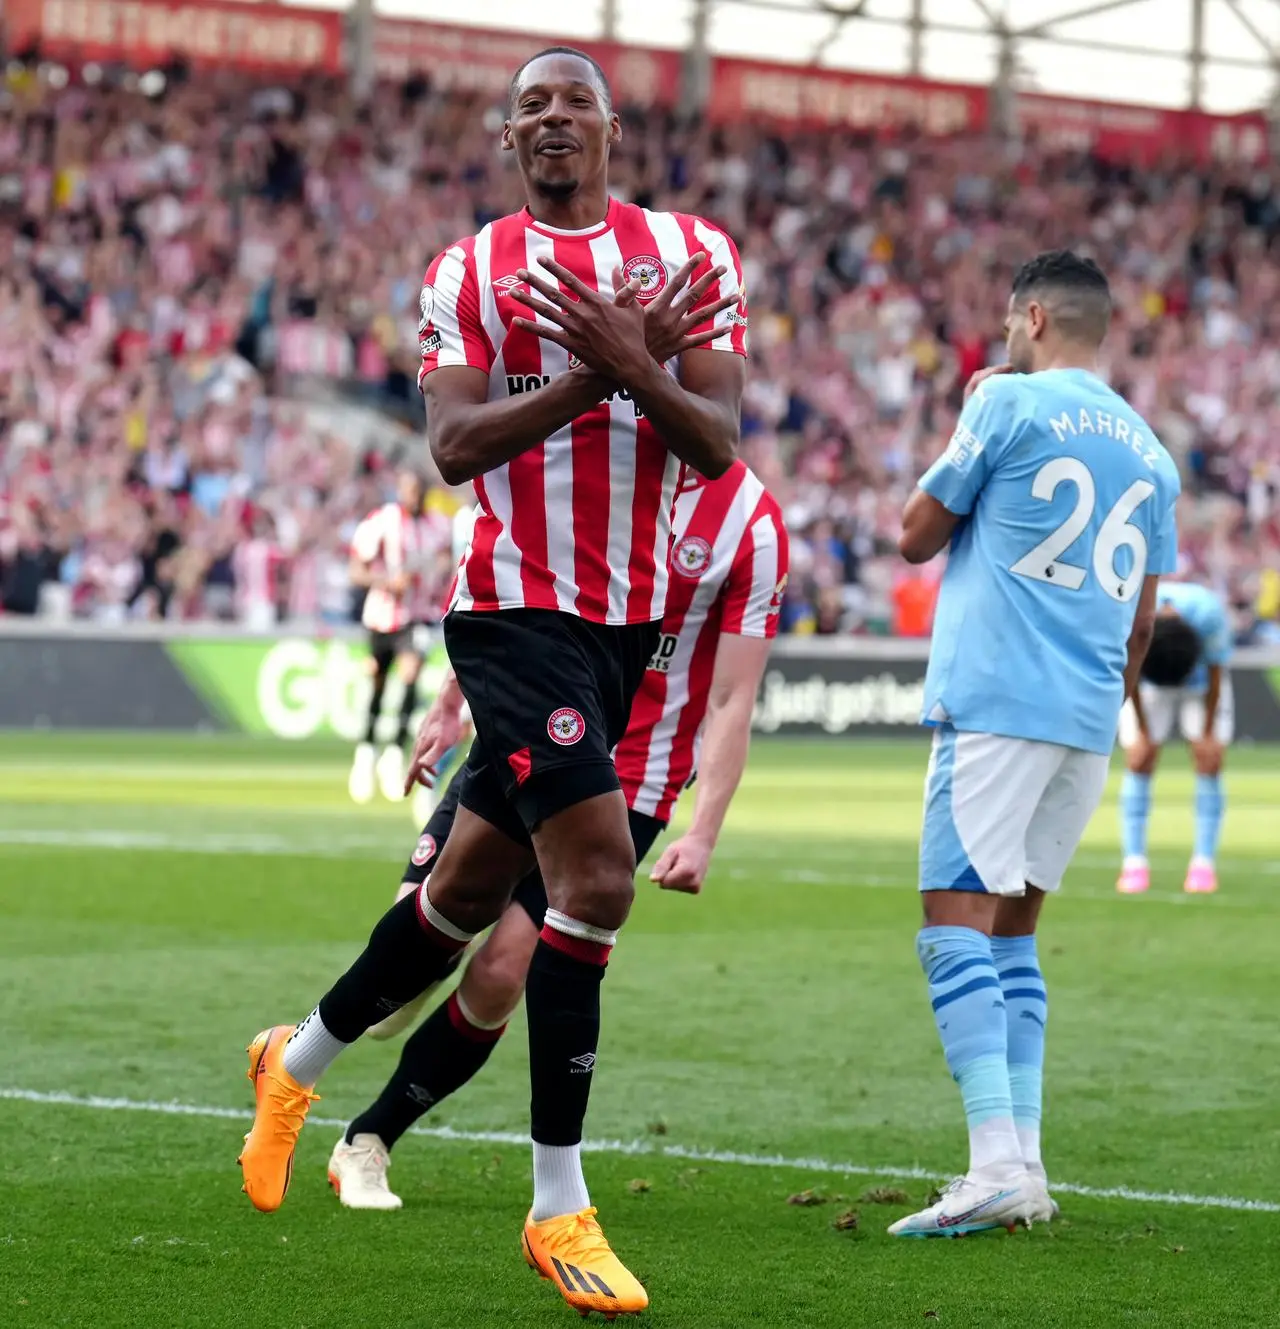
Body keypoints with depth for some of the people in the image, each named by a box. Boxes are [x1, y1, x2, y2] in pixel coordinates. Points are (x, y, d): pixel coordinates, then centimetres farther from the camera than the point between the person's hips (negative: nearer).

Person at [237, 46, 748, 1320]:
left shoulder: (693, 254, 7)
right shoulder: (467, 274, 3)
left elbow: (714, 444, -2)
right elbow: (454, 444, -10)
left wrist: (630, 366, -21)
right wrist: (596, 372, -21)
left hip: (629, 610, 4)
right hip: (516, 606, -4)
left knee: (475, 883, 14)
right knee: (595, 876, -18)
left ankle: (299, 1060, 38)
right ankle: (558, 1207, -9)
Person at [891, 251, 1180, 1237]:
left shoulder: (1008, 403, -4)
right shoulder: (1149, 452, 16)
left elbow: (916, 536, 4)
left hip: (998, 703, -7)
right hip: (1091, 721, 7)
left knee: (957, 927, -9)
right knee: (1012, 932, 15)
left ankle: (999, 1163, -21)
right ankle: (1024, 1167, 10)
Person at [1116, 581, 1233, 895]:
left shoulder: (1209, 614, -38)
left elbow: (1216, 673, -22)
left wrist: (1208, 733, -13)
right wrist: (1143, 731, -10)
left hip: (1202, 686, 0)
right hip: (1149, 688, 0)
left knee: (1209, 761, -12)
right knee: (1139, 760, -11)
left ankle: (1204, 863, -10)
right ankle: (1134, 863, -9)